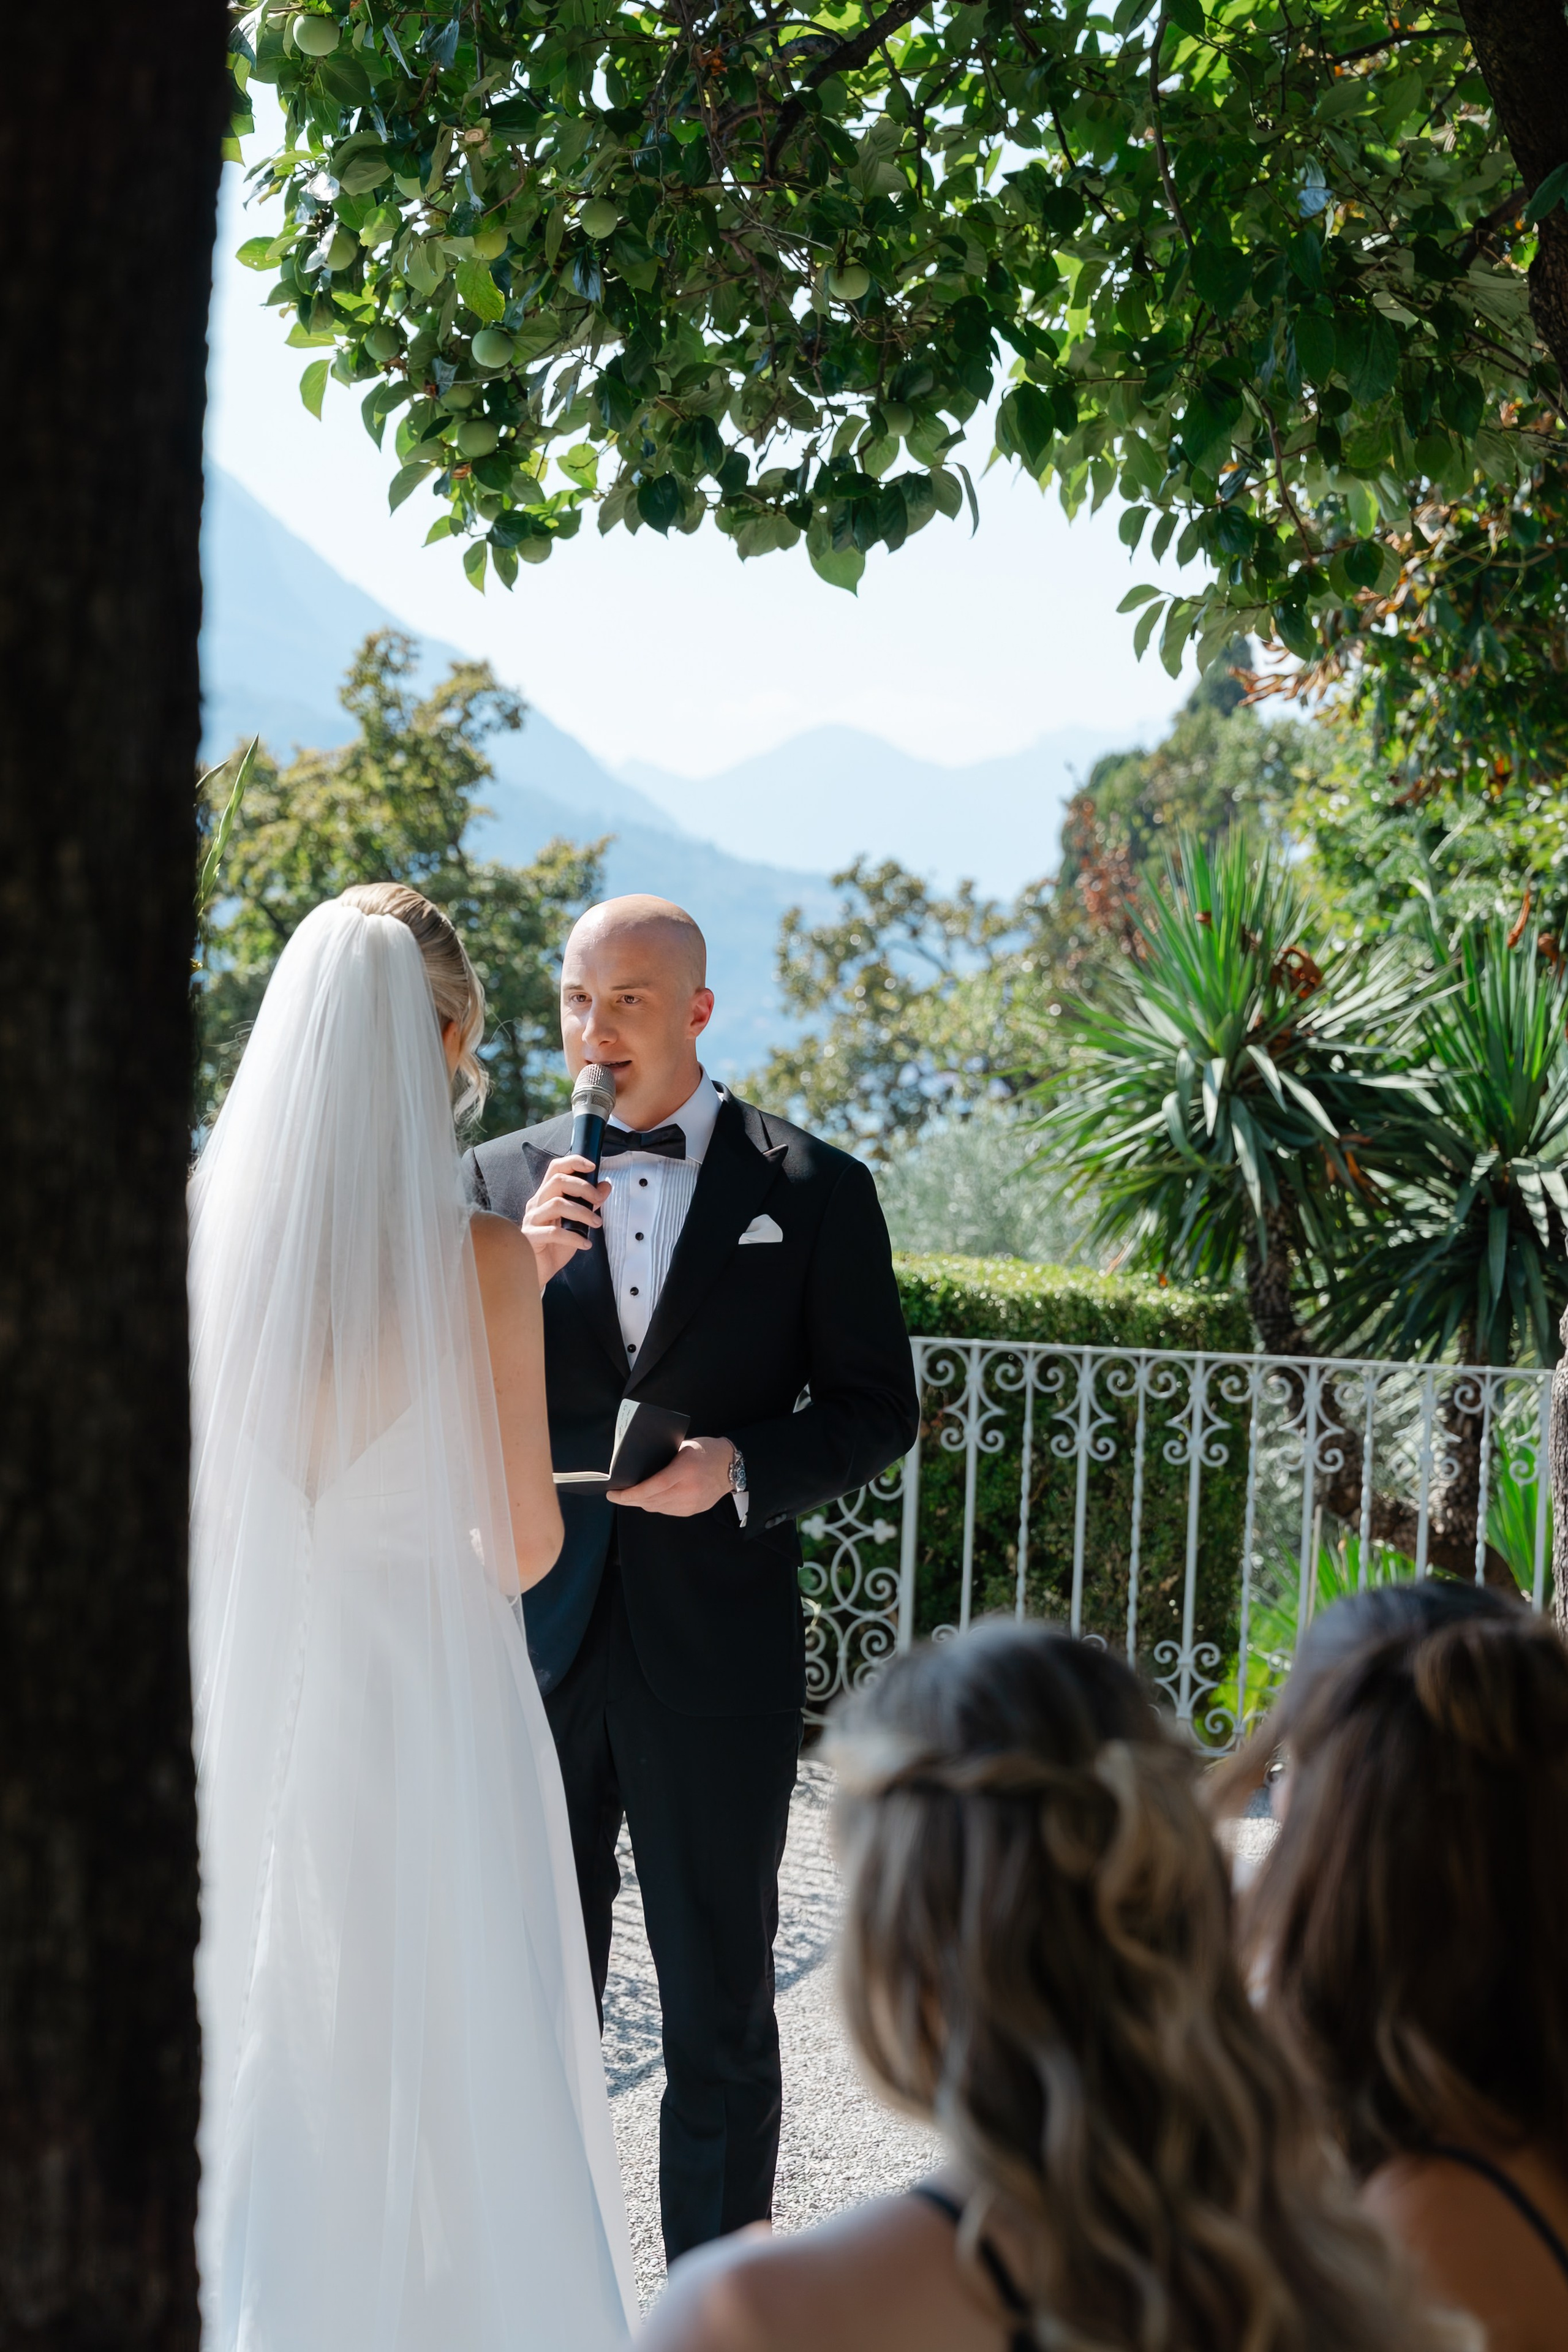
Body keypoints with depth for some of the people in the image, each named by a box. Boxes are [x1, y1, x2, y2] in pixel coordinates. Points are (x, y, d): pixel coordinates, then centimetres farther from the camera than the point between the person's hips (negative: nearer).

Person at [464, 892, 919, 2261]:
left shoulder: (813, 1188, 0)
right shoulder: (504, 1181, 6)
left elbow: (877, 1410, 1)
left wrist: (744, 1468, -16)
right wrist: (525, 1269, -14)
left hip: (719, 1649, -2)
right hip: (538, 1645, 2)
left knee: (721, 2009, 9)